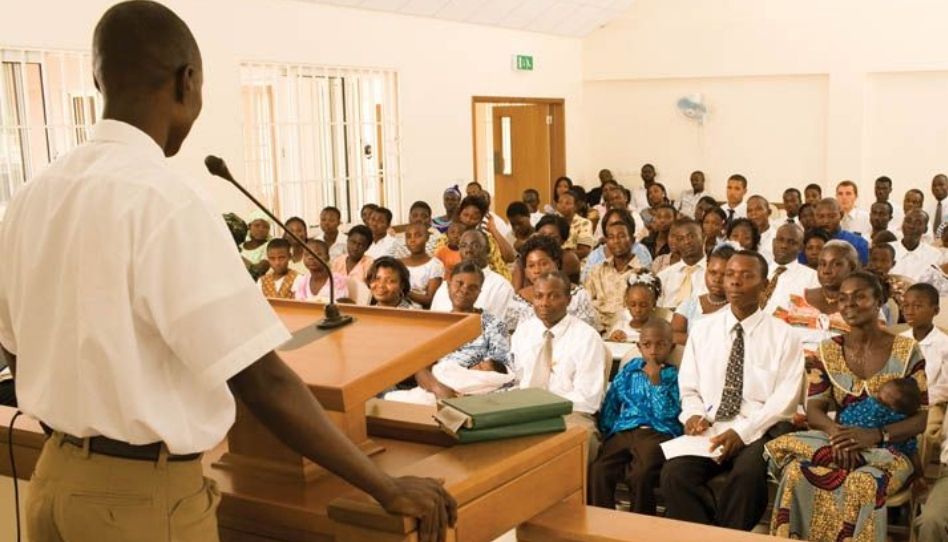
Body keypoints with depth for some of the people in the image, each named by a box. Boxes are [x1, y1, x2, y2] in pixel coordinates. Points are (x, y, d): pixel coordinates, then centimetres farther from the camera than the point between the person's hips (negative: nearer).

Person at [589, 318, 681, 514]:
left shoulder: (674, 375, 11)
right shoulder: (629, 369, 22)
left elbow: (666, 415, -1)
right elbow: (610, 404, 20)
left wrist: (655, 381, -4)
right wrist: (606, 432, 6)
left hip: (657, 434, -3)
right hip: (623, 432, 3)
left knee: (640, 475, -34)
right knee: (597, 471, -27)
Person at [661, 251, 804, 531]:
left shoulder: (782, 335, 2)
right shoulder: (703, 328, 12)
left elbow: (785, 398, -4)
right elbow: (689, 388, 15)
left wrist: (742, 432, -16)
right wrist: (693, 414, -8)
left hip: (759, 431, -2)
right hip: (709, 428, 3)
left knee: (747, 474, -34)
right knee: (674, 472, -26)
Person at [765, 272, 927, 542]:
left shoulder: (906, 350, 0)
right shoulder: (827, 351, 9)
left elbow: (925, 416, -5)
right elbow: (814, 411, 3)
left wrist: (875, 435, -21)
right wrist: (836, 432, -21)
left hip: (888, 451, -2)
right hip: (839, 444, 3)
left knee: (863, 484, -37)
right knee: (796, 472, -30)